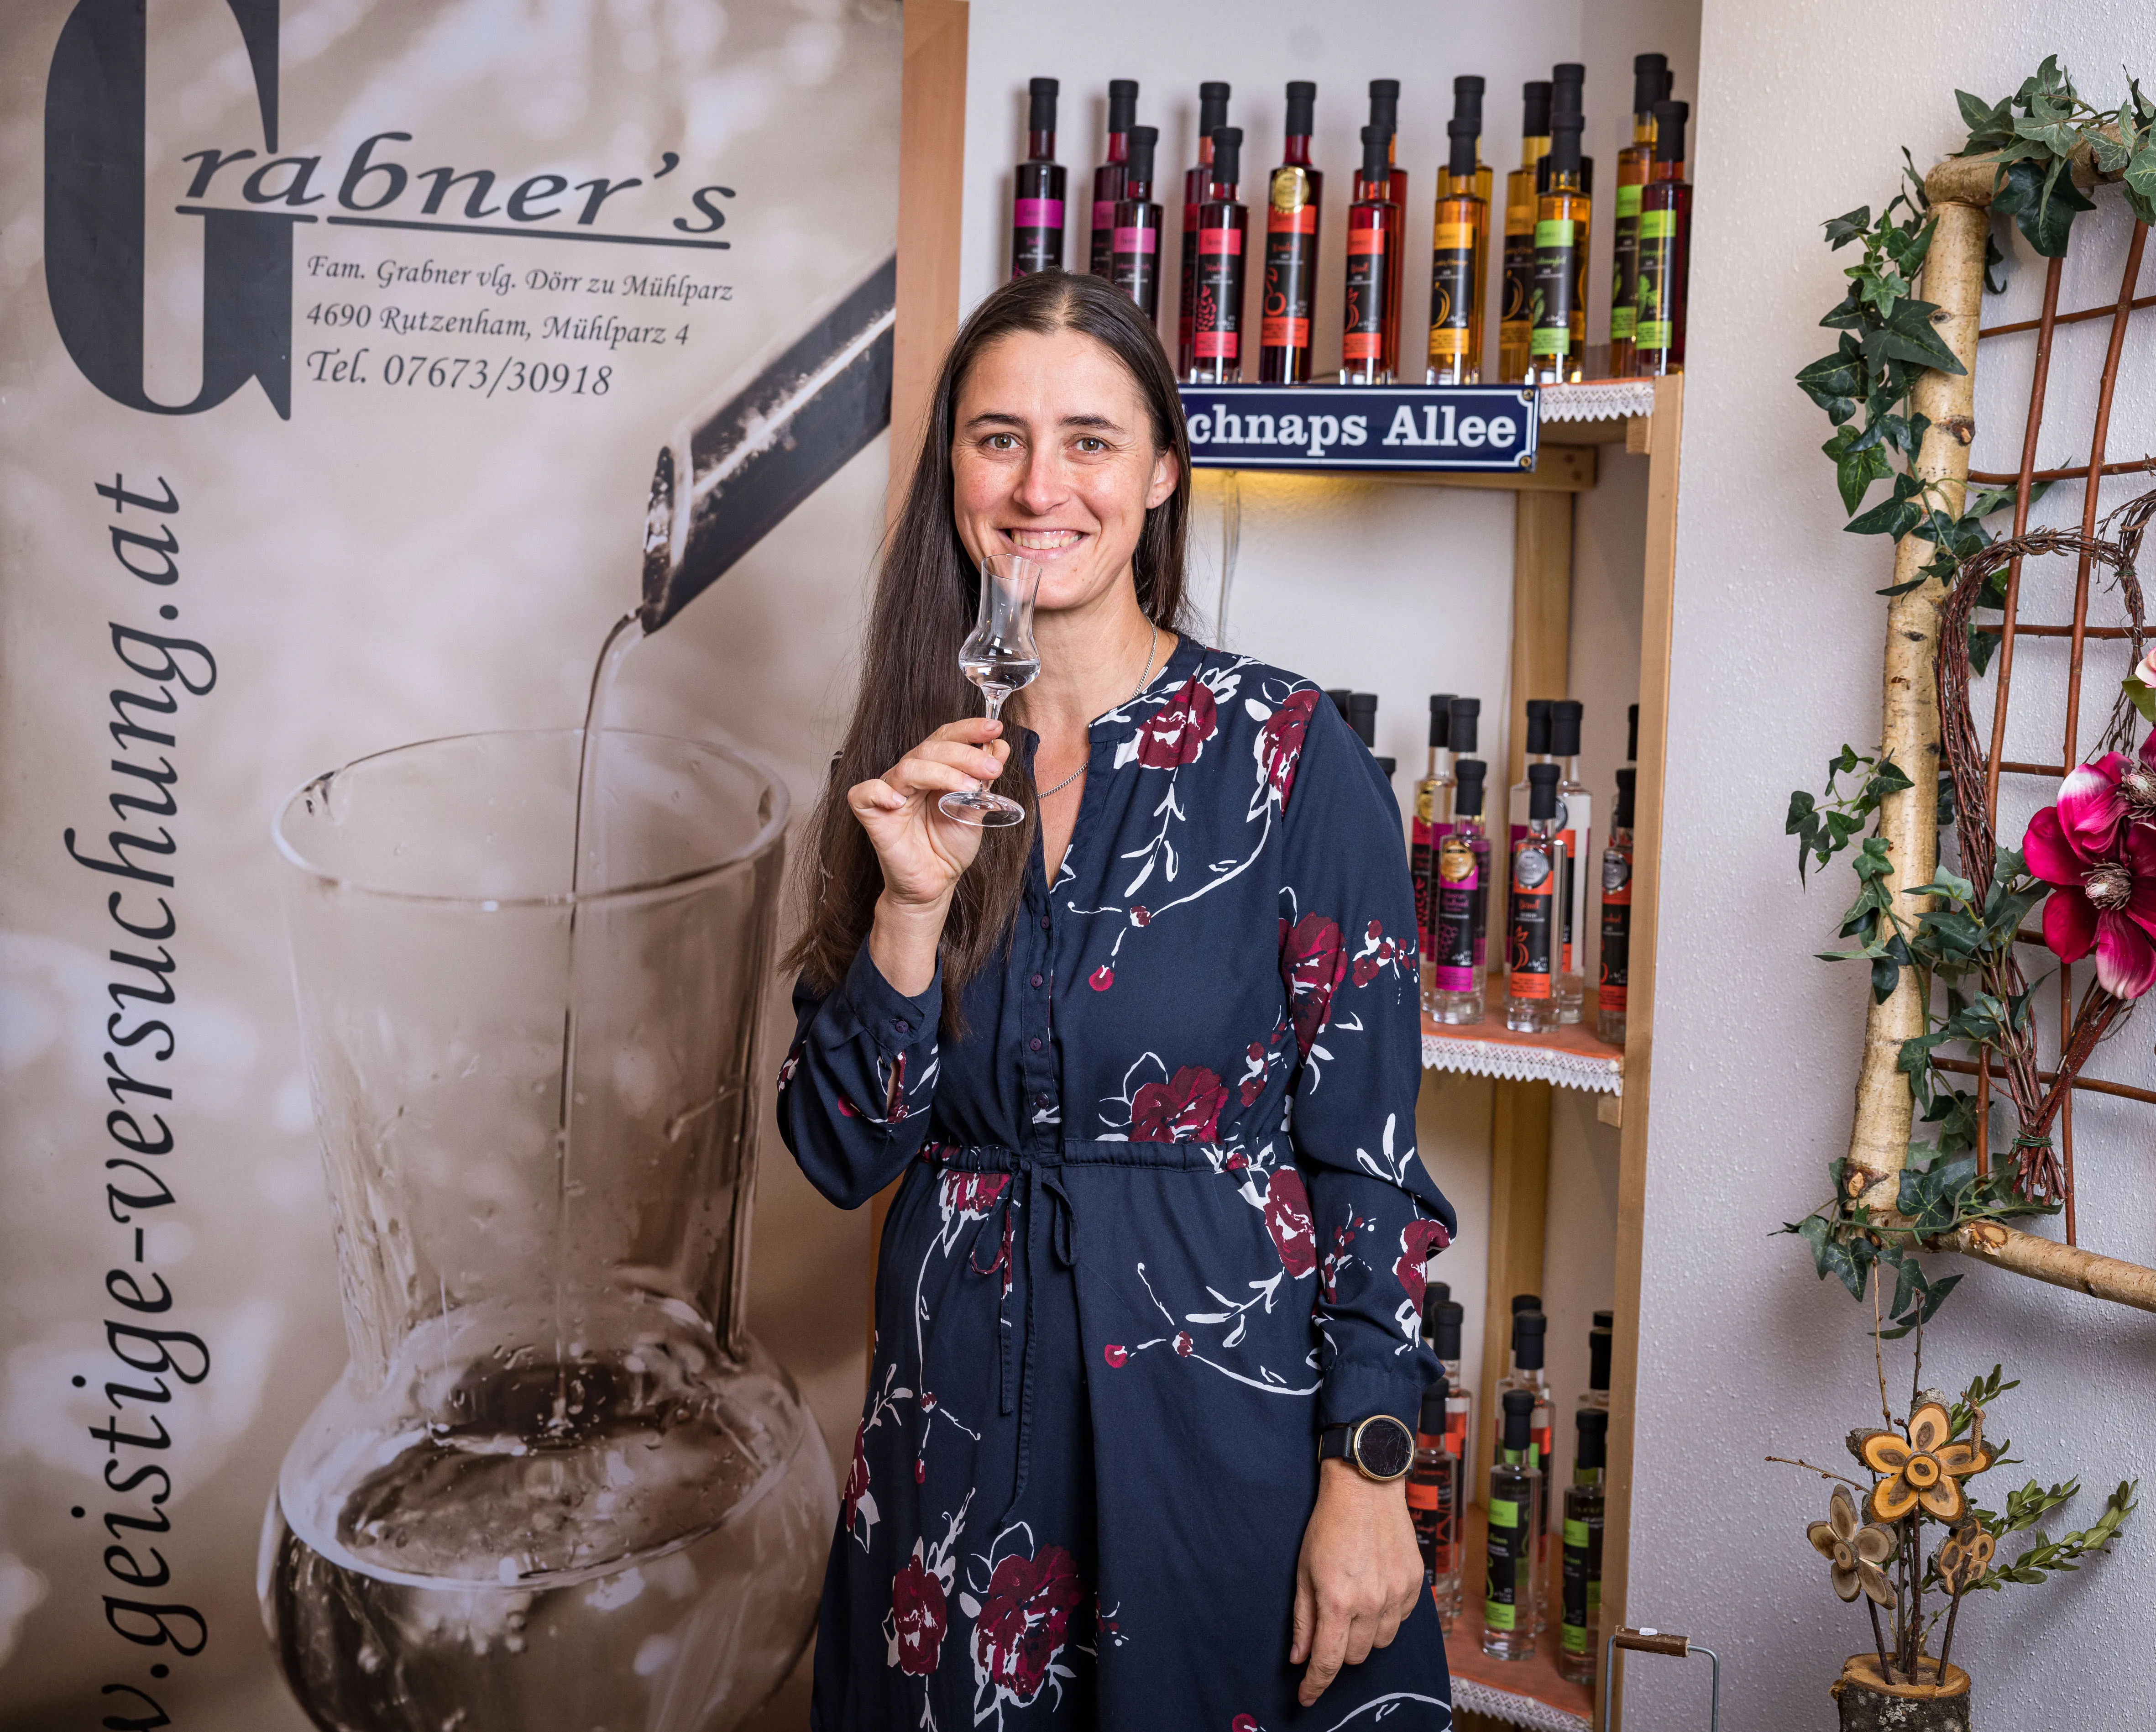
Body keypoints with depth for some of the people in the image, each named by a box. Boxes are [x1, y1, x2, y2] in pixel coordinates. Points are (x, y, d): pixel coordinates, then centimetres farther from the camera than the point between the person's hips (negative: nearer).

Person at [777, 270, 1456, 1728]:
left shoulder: (1292, 755, -9)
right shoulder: (905, 768, 2)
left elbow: (1367, 1146, -9)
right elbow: (841, 1157, -1)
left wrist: (1368, 1474, -13)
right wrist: (914, 907, -15)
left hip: (1226, 1407, -3)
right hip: (961, 1424, 4)